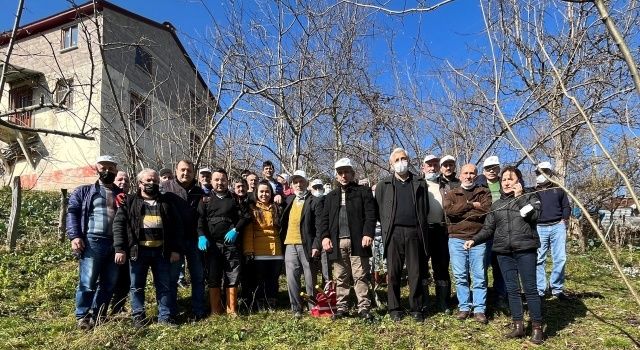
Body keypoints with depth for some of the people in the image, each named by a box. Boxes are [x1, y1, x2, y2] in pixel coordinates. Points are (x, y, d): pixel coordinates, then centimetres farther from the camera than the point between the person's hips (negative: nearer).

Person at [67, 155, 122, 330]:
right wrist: (75, 236, -13)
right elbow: (72, 212, 0)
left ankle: (97, 316, 21)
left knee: (109, 284, 9)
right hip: (93, 242, -4)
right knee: (87, 283, -2)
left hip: (116, 244, 4)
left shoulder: (121, 194, 18)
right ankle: (82, 317, 11)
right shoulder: (84, 192, 9)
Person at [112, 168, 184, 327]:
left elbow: (177, 226, 6)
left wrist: (176, 249, -2)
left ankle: (165, 316, 17)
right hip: (138, 251, -1)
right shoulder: (130, 202, 4)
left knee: (165, 286, 6)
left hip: (161, 251, 1)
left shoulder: (166, 202, 8)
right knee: (137, 286, 9)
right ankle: (138, 316, 24)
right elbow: (119, 224, -3)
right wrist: (120, 249, -12)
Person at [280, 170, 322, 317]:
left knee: (310, 279, 3)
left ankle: (313, 308, 14)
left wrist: (316, 245, -14)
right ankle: (296, 309, 14)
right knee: (292, 279, 4)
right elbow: (284, 222, 27)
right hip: (290, 245, 5)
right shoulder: (289, 200, 14)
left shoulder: (314, 201, -2)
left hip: (307, 245, -4)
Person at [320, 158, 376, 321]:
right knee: (340, 278, 7)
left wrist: (368, 234, -14)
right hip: (337, 242, 4)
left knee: (360, 276, -2)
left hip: (358, 240, -3)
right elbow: (324, 219, 13)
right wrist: (325, 237, -1)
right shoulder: (330, 196, 20)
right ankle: (341, 307, 15)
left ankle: (364, 308, 3)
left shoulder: (364, 191, 8)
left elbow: (370, 214, -2)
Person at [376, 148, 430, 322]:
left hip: (414, 232, 1)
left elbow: (425, 209, 12)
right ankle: (394, 309, 12)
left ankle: (417, 309, 13)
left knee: (415, 273, 3)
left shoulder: (420, 183, 13)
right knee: (394, 273, 3)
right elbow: (379, 210, 7)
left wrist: (422, 228, 6)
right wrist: (386, 229, 3)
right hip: (394, 233, 0)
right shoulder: (384, 185, 10)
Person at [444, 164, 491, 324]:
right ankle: (464, 307, 16)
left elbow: (487, 210, -9)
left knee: (479, 276, 1)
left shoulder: (484, 192, 10)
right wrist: (472, 205, -10)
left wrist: (462, 212, -10)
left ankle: (479, 309, 9)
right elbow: (449, 210, -10)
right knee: (460, 276, 5)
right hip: (457, 239, 1)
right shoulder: (451, 194, 11)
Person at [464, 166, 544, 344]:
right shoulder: (496, 205, 16)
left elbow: (533, 215, -14)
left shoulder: (529, 197, 6)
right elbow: (488, 229, 11)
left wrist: (520, 196, -12)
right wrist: (474, 240, -4)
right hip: (503, 252, 4)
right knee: (512, 289, 7)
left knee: (530, 288, -5)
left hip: (525, 250, -4)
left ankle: (537, 327, 6)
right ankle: (518, 325, 16)